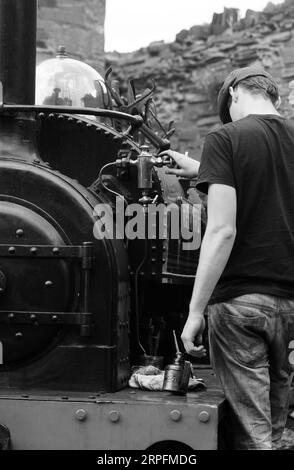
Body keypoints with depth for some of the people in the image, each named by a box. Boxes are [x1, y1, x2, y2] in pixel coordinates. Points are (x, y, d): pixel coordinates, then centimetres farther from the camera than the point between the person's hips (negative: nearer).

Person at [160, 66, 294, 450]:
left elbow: (222, 231, -16)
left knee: (251, 431, -1)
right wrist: (200, 170, 35)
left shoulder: (226, 139, -8)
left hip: (240, 299, -6)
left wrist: (196, 311, -13)